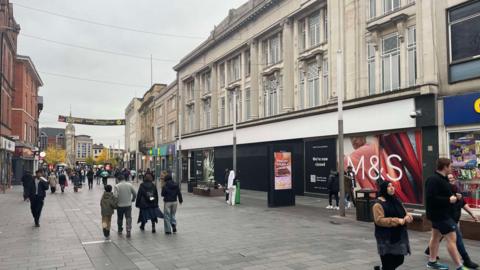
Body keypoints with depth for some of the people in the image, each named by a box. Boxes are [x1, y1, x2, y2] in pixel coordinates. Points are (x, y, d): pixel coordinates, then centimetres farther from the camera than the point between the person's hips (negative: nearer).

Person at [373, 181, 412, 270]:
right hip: (386, 239, -7)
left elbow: (406, 214, 15)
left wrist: (407, 218, -10)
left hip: (399, 236, 7)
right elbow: (379, 220, -20)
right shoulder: (378, 204, -11)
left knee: (399, 260, 13)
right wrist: (396, 220, -24)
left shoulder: (396, 201, 12)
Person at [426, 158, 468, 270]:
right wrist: (449, 200, -23)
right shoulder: (433, 180, -23)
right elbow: (431, 198, -30)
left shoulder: (442, 179, 11)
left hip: (441, 213, 11)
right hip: (440, 214, -11)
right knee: (452, 239, -7)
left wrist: (453, 196, 5)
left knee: (436, 236, 16)